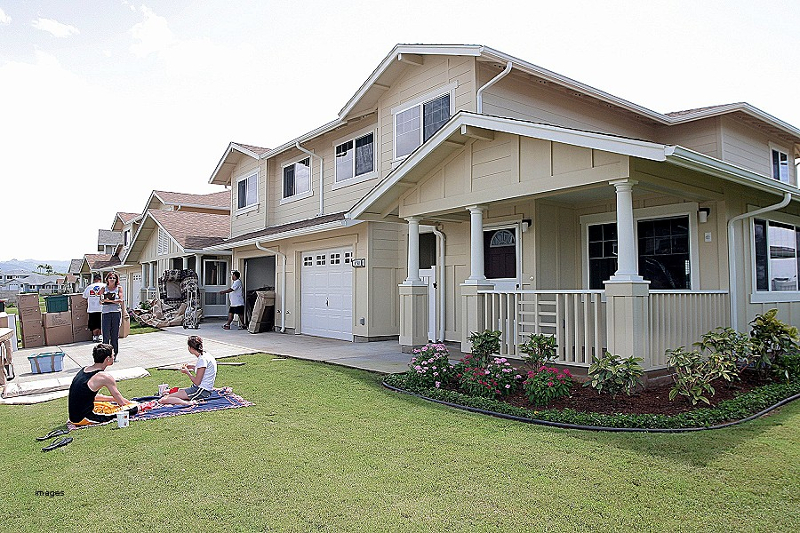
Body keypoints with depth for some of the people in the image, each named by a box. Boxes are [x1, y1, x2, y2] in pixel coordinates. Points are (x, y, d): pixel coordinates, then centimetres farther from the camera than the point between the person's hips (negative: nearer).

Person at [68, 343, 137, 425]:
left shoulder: (83, 370, 9)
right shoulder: (105, 377, -15)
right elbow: (122, 402, -6)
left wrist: (113, 398, 23)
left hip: (73, 417, 9)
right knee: (133, 409, -10)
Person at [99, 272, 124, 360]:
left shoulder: (119, 288, 7)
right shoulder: (104, 288, 11)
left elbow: (121, 301, -4)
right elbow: (100, 301, 7)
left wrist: (110, 300, -14)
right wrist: (103, 300, -15)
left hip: (116, 312, -1)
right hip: (106, 313, 1)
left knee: (115, 334, 2)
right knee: (106, 334, -5)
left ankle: (115, 354, 10)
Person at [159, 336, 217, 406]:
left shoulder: (202, 359, -20)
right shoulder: (205, 354, 8)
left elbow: (197, 382, -17)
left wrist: (187, 372, -3)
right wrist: (193, 367, 14)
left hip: (201, 390, -10)